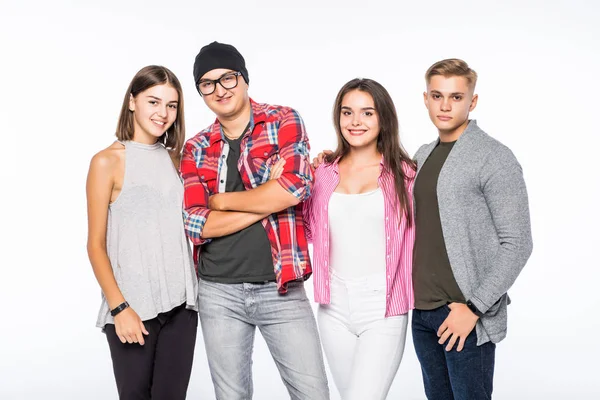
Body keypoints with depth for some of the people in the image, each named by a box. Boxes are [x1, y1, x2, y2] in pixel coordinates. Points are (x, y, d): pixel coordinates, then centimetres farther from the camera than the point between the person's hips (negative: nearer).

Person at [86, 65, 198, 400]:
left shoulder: (175, 159, 10)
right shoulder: (108, 162, -3)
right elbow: (96, 244, -4)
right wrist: (119, 307, -12)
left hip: (181, 303, 4)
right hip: (134, 305, -4)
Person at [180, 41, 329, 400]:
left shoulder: (284, 121, 0)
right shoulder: (196, 150, 7)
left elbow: (295, 187, -17)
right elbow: (195, 225, -6)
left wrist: (223, 200, -7)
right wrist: (269, 199, -12)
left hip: (282, 289, -2)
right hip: (219, 292, 3)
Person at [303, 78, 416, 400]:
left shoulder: (404, 173, -3)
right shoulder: (324, 172, 6)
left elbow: (417, 238, 0)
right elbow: (310, 231, 11)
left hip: (383, 311, -4)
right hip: (335, 308, 4)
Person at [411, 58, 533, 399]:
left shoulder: (494, 159, -9)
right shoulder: (423, 155, 12)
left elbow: (516, 244, -12)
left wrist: (474, 307, -16)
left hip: (466, 314, -6)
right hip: (423, 312, 6)